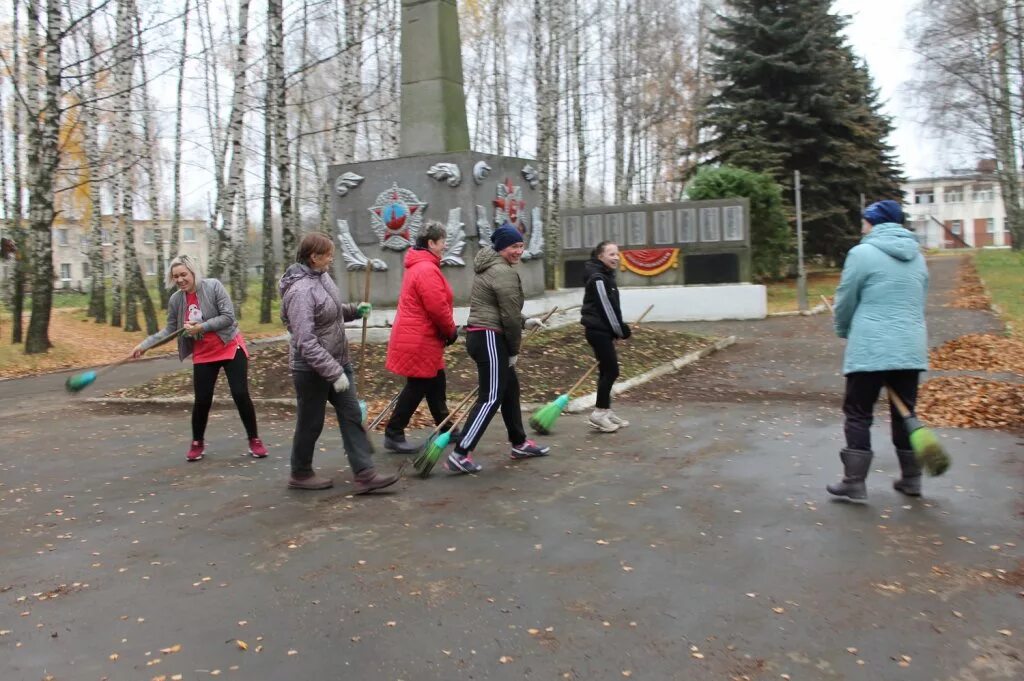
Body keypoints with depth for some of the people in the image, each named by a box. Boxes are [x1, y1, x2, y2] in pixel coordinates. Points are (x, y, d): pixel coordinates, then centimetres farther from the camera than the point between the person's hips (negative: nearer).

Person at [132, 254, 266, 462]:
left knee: (240, 394, -5)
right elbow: (170, 329, 7)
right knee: (202, 400, 4)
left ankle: (254, 440, 9)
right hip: (203, 355, 3)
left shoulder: (213, 286, -14)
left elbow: (228, 316, -17)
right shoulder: (175, 300, -1)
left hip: (230, 348, -3)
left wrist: (202, 327, -24)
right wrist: (145, 344, -1)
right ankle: (197, 443, 24)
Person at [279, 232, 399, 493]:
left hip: (337, 362, 8)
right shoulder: (300, 290, -23)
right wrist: (334, 373, -27)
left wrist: (354, 309, 3)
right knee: (310, 423, 8)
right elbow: (306, 342, -27)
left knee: (352, 415, 5)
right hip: (312, 369, -8)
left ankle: (364, 474, 8)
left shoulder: (322, 276, 3)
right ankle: (300, 474, 29)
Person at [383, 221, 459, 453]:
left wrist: (447, 331, 14)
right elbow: (437, 308, -24)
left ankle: (446, 429, 30)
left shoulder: (419, 266, 15)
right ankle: (393, 434, 7)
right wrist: (451, 331, -8)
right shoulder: (427, 270, -20)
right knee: (417, 387, -2)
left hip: (420, 338, 11)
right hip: (419, 341, -11)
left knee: (436, 383, 18)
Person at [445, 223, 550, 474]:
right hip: (490, 339, -11)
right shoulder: (504, 272, -15)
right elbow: (509, 316, -16)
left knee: (510, 388, 19)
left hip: (480, 335, 11)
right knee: (491, 397, -9)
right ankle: (460, 455, -9)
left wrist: (525, 322, 19)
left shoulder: (490, 267, 18)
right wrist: (514, 350, -6)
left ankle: (519, 443, 31)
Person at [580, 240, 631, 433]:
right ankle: (598, 413, -1)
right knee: (611, 370, -7)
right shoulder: (598, 278, -17)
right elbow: (606, 308, -18)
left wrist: (617, 330, 12)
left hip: (602, 329, 10)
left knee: (607, 370, 13)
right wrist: (621, 330, -11)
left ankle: (606, 411, 21)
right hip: (598, 330, -10)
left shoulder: (605, 275, 15)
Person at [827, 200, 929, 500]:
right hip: (910, 348, 6)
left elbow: (845, 301, -3)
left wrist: (844, 331, 15)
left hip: (870, 349, -6)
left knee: (858, 414, 2)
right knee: (905, 413, 15)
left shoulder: (862, 253, -8)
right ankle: (911, 479, 22)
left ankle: (854, 482, 3)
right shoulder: (916, 256, 13)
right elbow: (918, 301, 17)